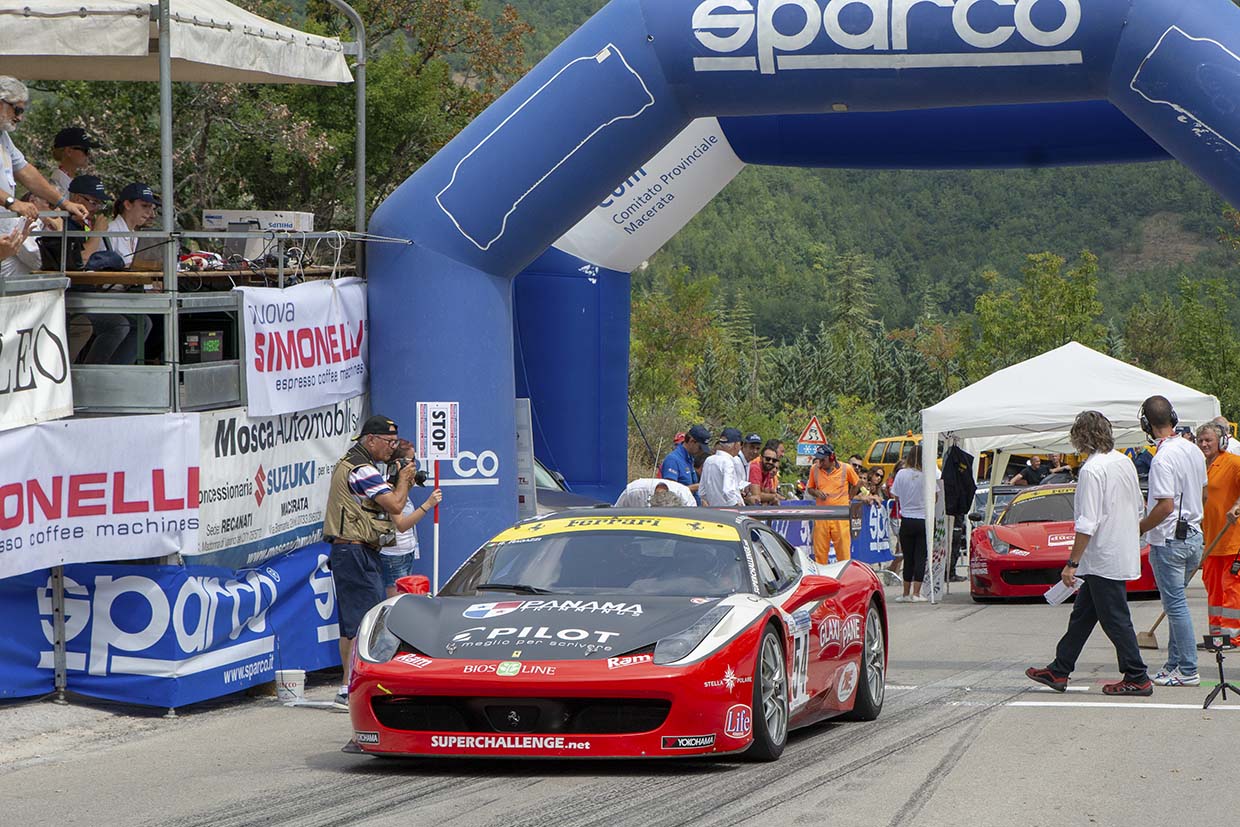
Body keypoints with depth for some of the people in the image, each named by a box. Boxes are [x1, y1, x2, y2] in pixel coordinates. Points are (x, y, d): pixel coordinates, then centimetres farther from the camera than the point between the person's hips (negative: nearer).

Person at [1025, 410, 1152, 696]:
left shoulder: (1092, 470, -18)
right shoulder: (1124, 462, 9)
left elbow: (1087, 524, -21)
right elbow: (1138, 510, 17)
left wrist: (1072, 563, -17)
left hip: (1104, 560, -9)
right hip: (1124, 552, 9)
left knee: (1115, 619, -2)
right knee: (1082, 615, 15)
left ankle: (1137, 679, 2)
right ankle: (1059, 671, 22)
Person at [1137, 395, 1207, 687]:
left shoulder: (1163, 459, -20)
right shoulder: (1194, 451, 7)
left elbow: (1165, 507, -24)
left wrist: (1139, 528, -11)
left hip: (1169, 540, -8)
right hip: (1194, 536, 9)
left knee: (1176, 605, -3)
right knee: (1176, 603, 17)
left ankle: (1188, 671, -1)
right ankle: (1175, 663, 22)